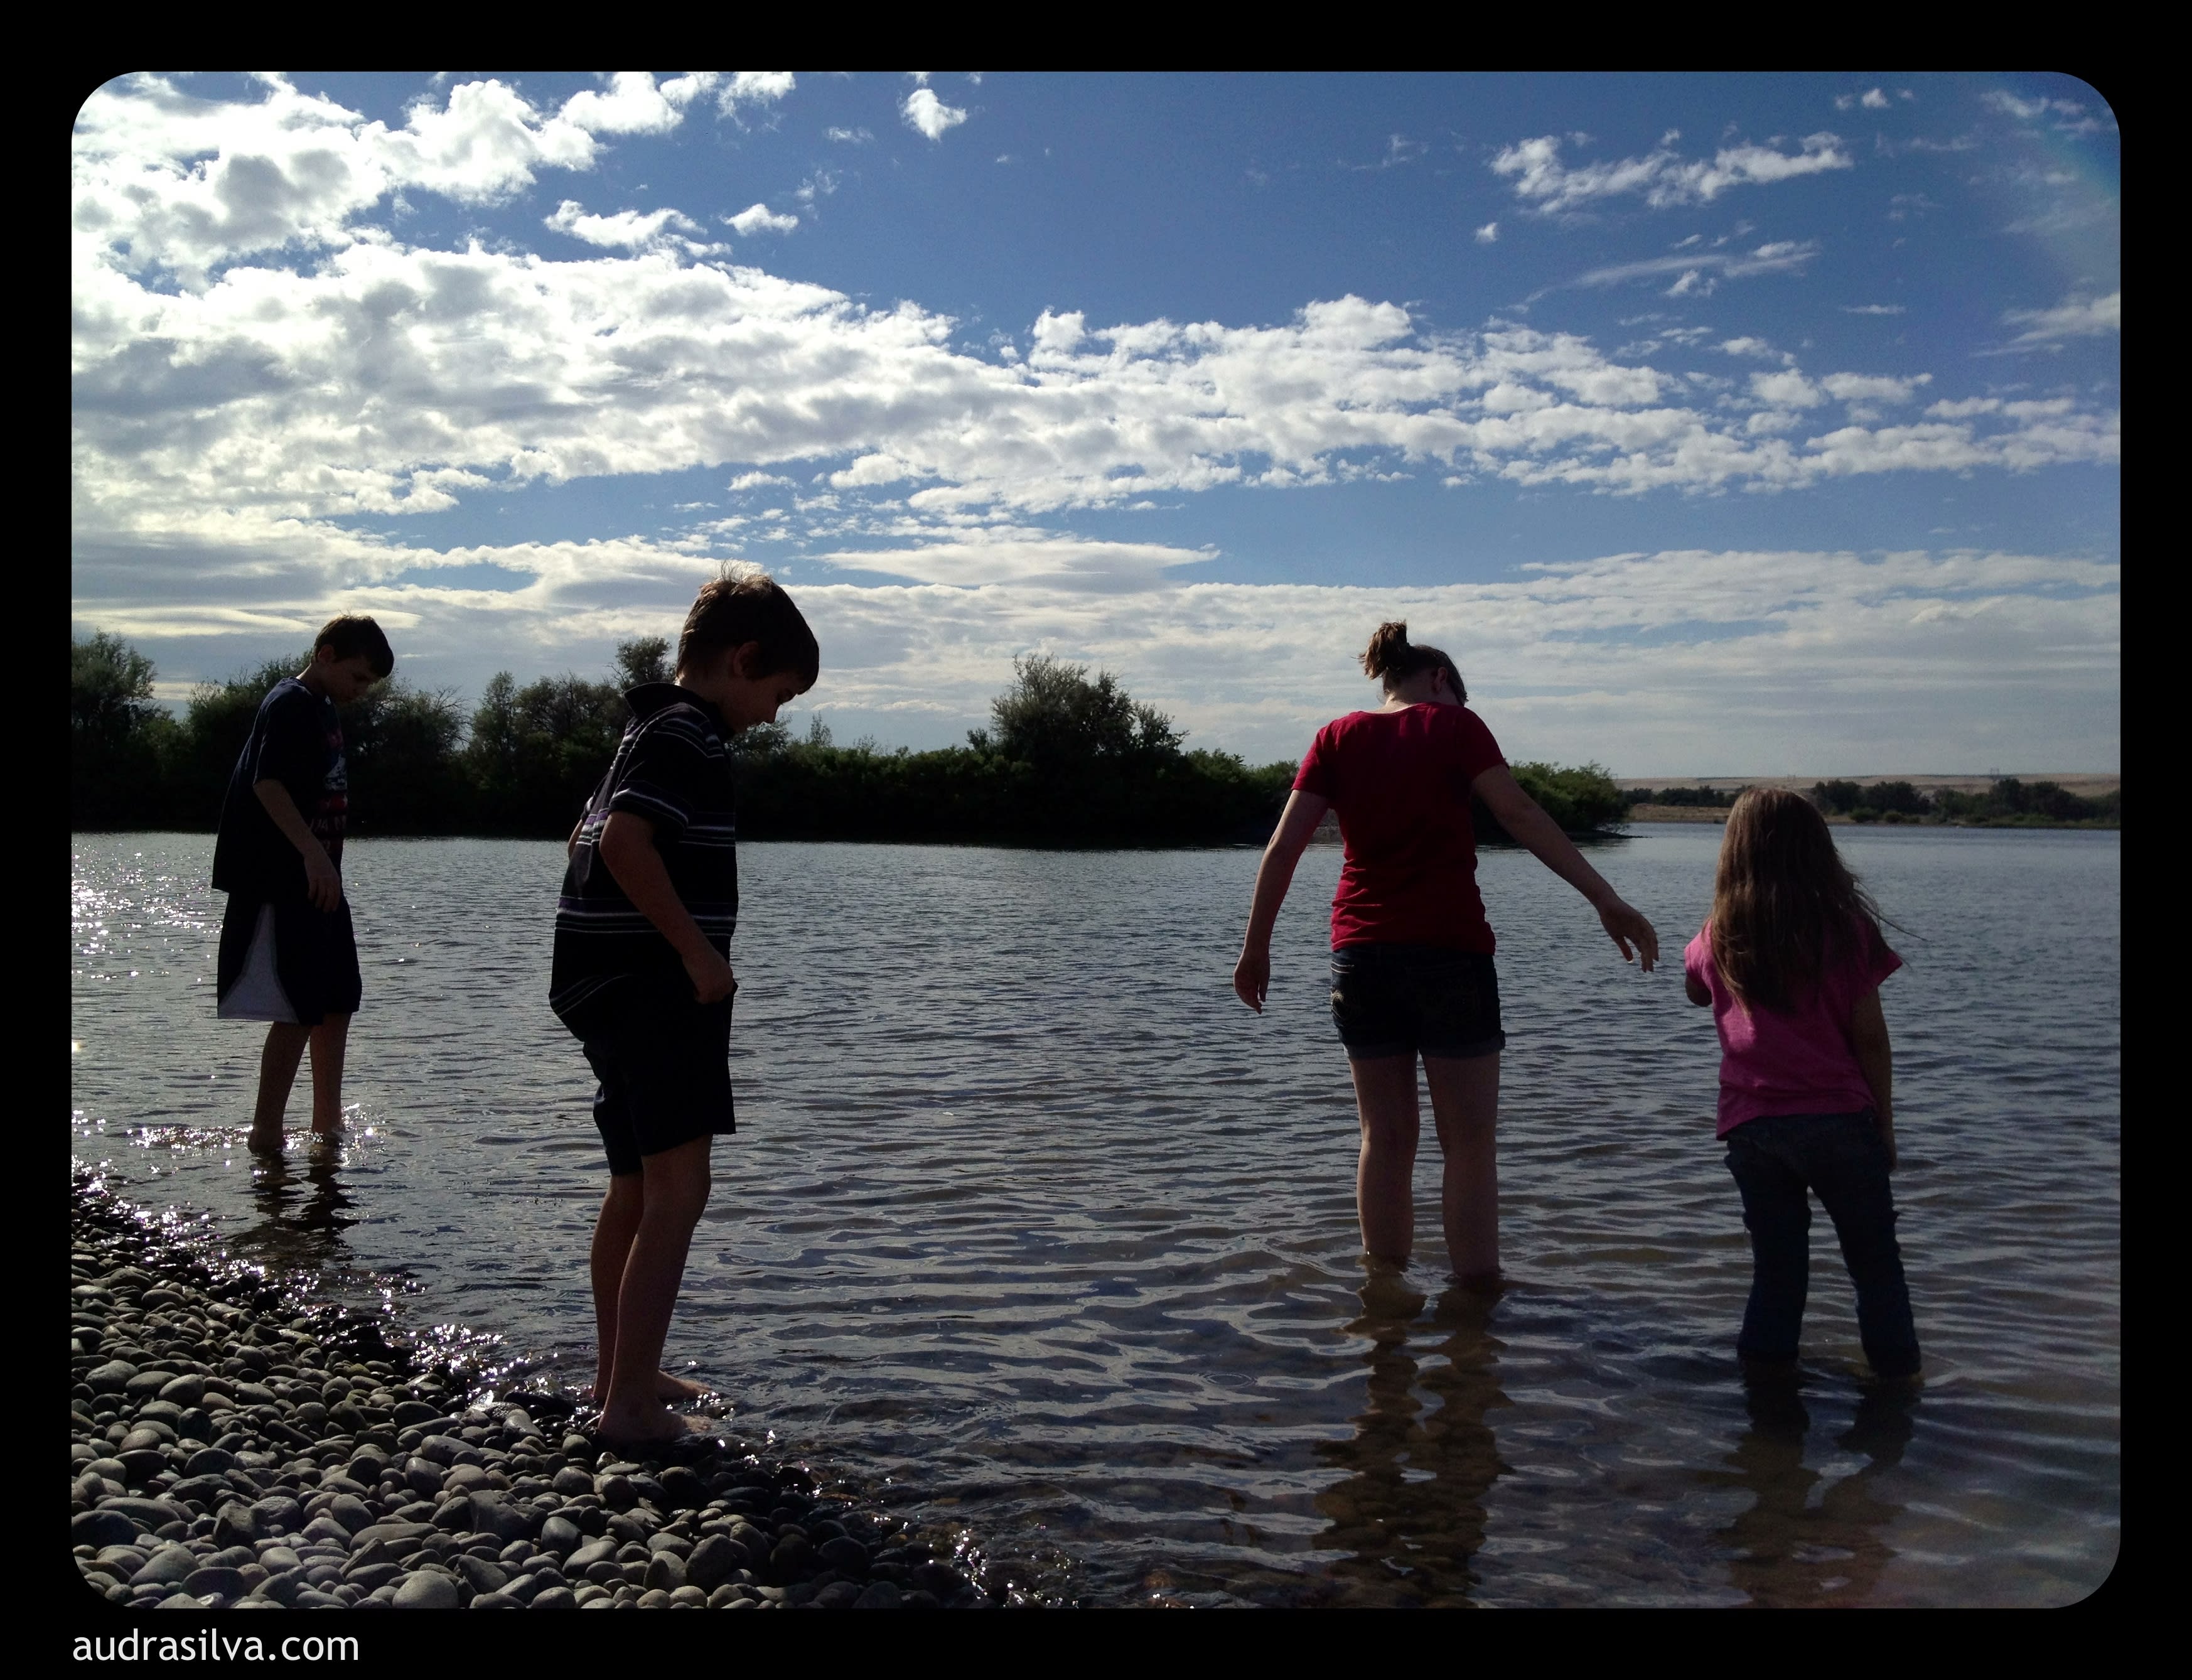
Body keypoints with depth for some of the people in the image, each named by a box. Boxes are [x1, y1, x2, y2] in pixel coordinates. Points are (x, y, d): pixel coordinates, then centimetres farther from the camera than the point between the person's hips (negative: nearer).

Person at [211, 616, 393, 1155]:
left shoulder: (324, 710, 18)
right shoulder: (289, 704, -11)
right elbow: (267, 785, -22)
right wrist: (314, 853, -29)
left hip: (317, 882, 10)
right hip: (283, 883, -10)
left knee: (338, 1001, 14)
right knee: (299, 1009, -10)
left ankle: (327, 1125, 24)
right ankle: (265, 1135, -5)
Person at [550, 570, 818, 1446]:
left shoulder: (655, 729, 19)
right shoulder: (687, 733, -13)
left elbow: (591, 841, 26)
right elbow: (627, 840, -27)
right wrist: (696, 948, -22)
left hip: (611, 985, 11)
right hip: (653, 988, -11)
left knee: (637, 1189, 18)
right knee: (677, 1193, -10)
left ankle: (619, 1374, 29)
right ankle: (631, 1404, -8)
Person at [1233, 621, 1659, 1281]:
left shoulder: (1337, 736, 9)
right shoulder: (1454, 724, 1)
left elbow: (1283, 846, 3)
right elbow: (1520, 815, -10)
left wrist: (1256, 947, 8)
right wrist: (1604, 898, -13)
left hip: (1361, 956, 4)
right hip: (1449, 954, -3)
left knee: (1386, 1138, 12)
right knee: (1469, 1144, 4)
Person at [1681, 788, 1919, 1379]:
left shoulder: (1719, 937, 1)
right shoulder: (1847, 928, -5)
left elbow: (1697, 993, 23)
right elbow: (1870, 1038, -4)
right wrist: (1885, 1125, 6)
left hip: (1751, 1125, 2)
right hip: (1837, 1118, -2)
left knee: (1777, 1265, 13)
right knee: (1875, 1262, 12)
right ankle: (1898, 1375, 16)